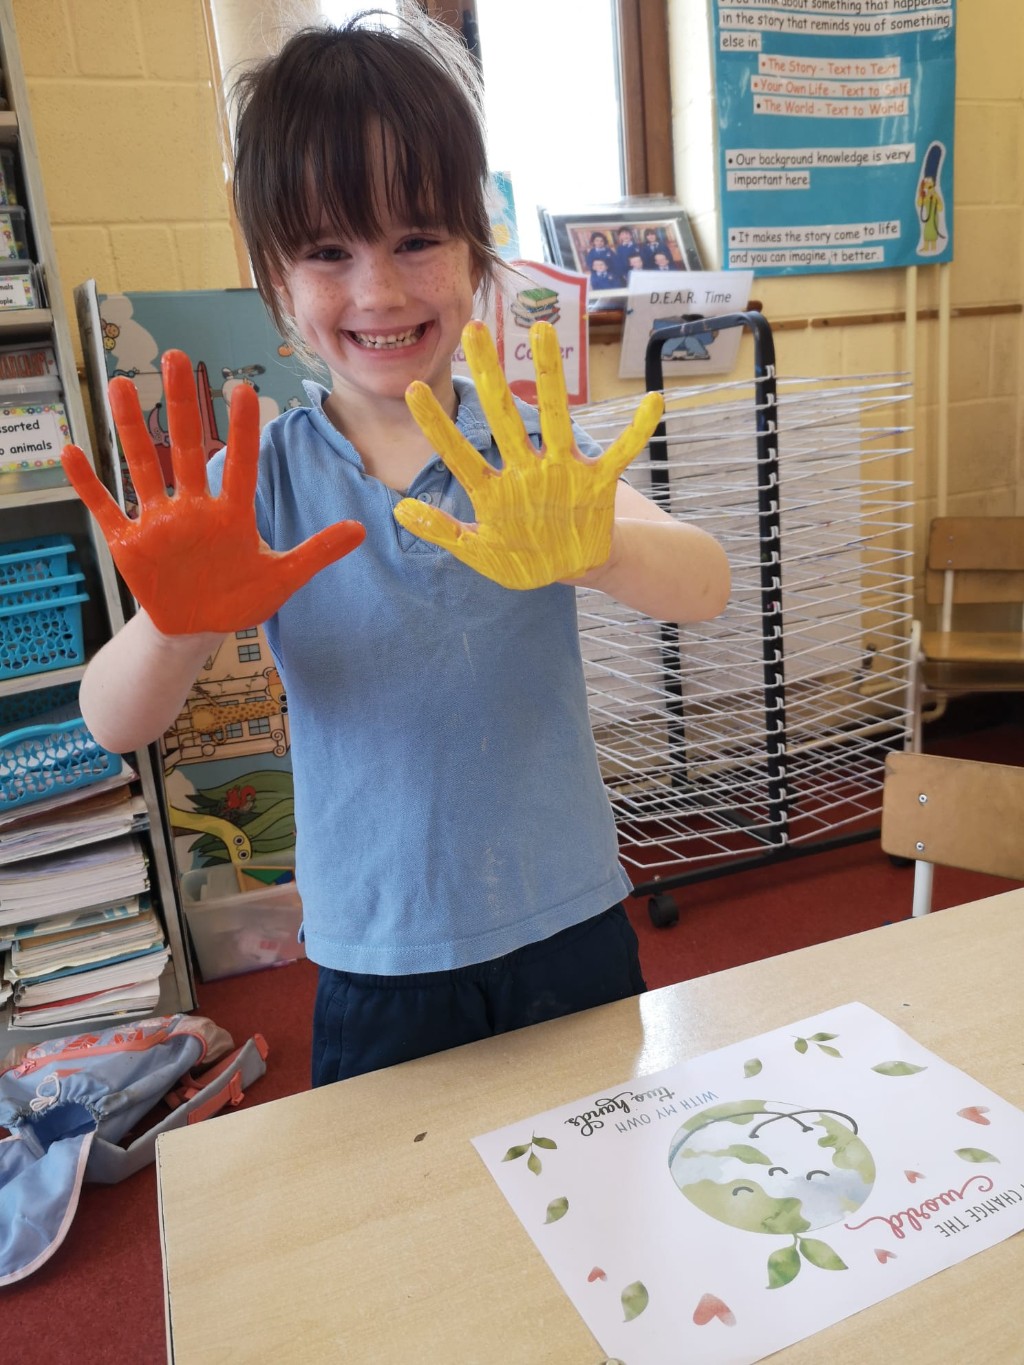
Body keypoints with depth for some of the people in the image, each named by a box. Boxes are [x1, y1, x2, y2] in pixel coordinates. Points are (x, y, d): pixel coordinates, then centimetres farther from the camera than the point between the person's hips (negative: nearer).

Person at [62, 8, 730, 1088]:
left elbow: (707, 588, -22)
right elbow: (114, 725, -13)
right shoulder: (261, 478, -7)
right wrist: (174, 624, -36)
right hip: (379, 969, 0)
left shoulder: (537, 446, -8)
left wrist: (593, 549, -44)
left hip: (571, 932, 1)